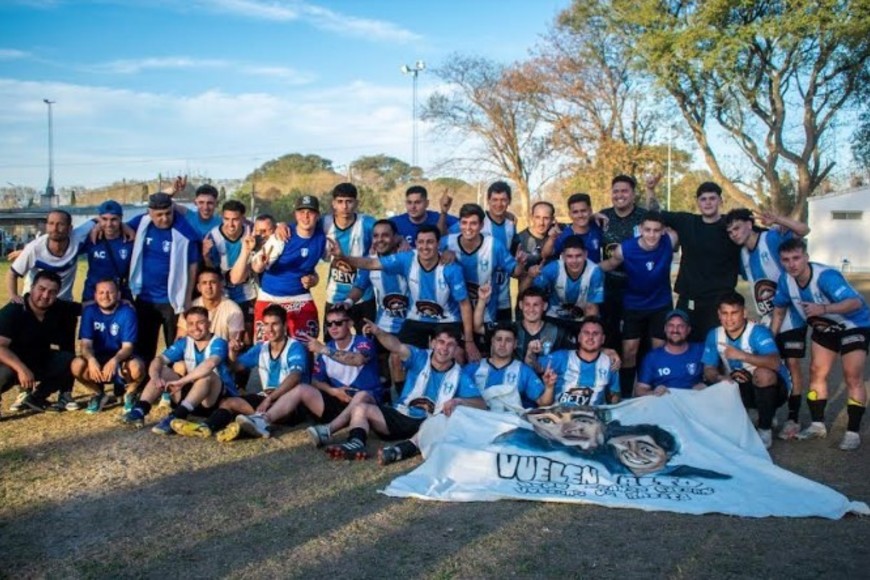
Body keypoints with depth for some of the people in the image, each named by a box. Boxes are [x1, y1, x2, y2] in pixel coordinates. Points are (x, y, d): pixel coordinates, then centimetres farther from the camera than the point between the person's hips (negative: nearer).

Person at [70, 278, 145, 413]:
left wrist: (115, 360, -41)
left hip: (121, 360, -2)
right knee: (77, 365, -29)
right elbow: (86, 344, -14)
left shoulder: (127, 312, -14)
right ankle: (97, 394, 2)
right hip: (97, 361, 2)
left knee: (137, 367, -35)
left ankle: (130, 394, 1)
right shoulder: (89, 311, -7)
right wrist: (91, 360, -38)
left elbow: (127, 346, -19)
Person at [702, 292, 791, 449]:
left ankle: (765, 430, -16)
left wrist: (742, 355, -50)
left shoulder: (758, 332, -22)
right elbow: (709, 370, -6)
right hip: (742, 390, 5)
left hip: (772, 389, -5)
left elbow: (775, 363, -39)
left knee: (763, 374, -37)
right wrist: (720, 378, -29)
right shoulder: (714, 335, -5)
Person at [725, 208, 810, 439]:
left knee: (792, 364, -3)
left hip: (790, 315, -6)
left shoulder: (771, 238, -10)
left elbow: (803, 230, -24)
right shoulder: (743, 255, 9)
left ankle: (793, 419, 2)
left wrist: (777, 220, -36)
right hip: (765, 320, 7)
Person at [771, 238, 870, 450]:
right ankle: (817, 425, 18)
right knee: (817, 371, 6)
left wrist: (824, 309, -60)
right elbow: (779, 310, 0)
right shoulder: (785, 280, -16)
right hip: (824, 328, 6)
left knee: (853, 376, -12)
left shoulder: (825, 276, -35)